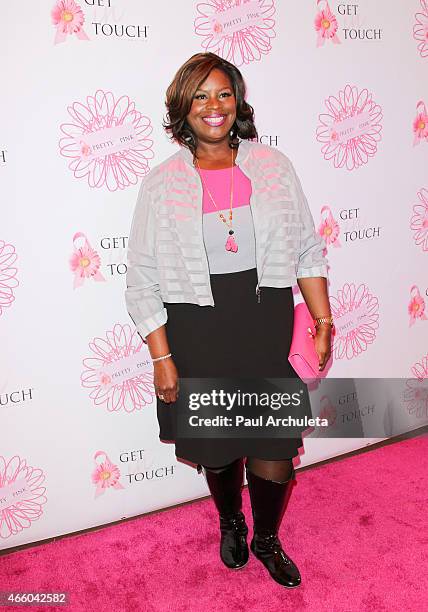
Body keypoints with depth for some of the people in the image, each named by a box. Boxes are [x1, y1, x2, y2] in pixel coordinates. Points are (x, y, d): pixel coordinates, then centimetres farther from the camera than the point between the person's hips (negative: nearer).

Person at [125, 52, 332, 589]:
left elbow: (308, 251, 6)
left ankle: (267, 539, 37)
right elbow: (143, 279, -3)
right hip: (197, 333, 0)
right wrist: (161, 356, -7)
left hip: (267, 327, 1)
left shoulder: (272, 166, 3)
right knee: (217, 448, 15)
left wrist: (323, 321, 0)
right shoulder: (162, 183, -2)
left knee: (275, 446, 5)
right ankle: (231, 523, 48)